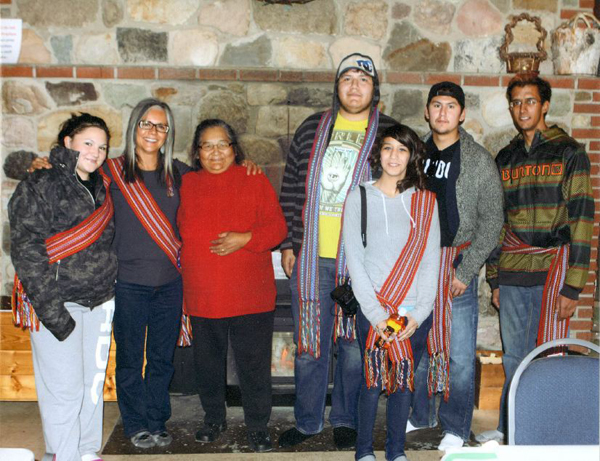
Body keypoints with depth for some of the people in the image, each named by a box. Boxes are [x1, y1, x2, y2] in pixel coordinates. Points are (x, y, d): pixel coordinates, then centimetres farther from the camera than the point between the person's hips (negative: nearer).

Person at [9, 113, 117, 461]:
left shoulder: (102, 186, 11)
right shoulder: (42, 185, -10)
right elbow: (25, 248, -15)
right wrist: (51, 309, -20)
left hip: (100, 301, 6)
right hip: (58, 301, -6)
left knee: (94, 383, 12)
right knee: (65, 388, -3)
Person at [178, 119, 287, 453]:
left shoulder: (255, 181, 1)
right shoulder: (186, 185, 9)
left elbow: (277, 227, -4)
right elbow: (178, 231, 17)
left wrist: (244, 239, -18)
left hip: (250, 297, -2)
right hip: (202, 296, 3)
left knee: (254, 363, 4)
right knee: (208, 362, 16)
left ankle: (258, 425, 21)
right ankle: (214, 419, 36)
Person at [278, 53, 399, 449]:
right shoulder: (311, 130, 10)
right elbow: (290, 189, 11)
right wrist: (288, 244, 6)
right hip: (310, 257, 2)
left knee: (354, 342, 8)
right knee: (309, 341, 9)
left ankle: (346, 420, 26)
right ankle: (307, 420, 25)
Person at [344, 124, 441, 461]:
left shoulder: (425, 201, 6)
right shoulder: (359, 198, 1)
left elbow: (431, 260, 3)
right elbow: (355, 260, -3)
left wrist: (418, 313, -7)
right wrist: (376, 313, -10)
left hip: (416, 313, 2)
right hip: (373, 311, -1)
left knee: (404, 381, 9)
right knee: (373, 381, 4)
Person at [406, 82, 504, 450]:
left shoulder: (480, 161, -3)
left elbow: (491, 222, -5)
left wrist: (466, 272, -11)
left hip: (457, 266, -3)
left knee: (458, 354, 1)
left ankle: (456, 428, 18)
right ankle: (421, 415, 31)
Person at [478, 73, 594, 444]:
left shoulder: (569, 153, 0)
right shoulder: (505, 158, 15)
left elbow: (581, 219, -6)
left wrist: (573, 286, -13)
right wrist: (495, 278, 13)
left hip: (551, 273, -4)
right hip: (512, 277, 5)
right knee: (514, 357, 12)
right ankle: (508, 429, 24)